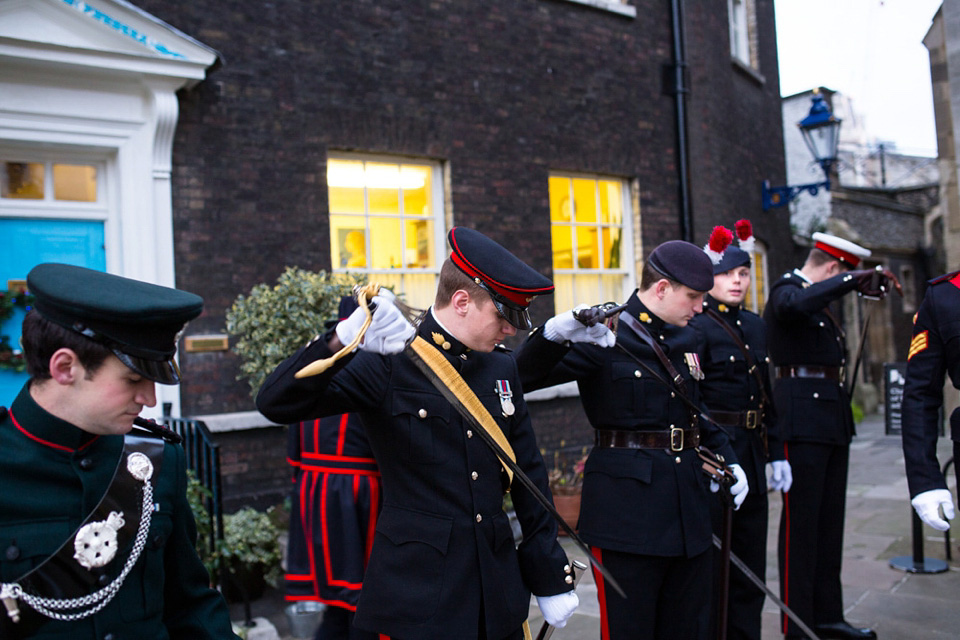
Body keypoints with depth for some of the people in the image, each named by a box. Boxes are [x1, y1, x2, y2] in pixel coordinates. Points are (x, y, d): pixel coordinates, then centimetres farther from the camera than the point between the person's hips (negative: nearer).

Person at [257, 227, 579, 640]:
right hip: (418, 592, -5)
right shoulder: (387, 365, -12)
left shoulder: (502, 368, 5)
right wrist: (343, 341, -38)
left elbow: (529, 476, 11)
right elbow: (275, 403, -21)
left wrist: (550, 578, 13)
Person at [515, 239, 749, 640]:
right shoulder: (604, 336, -10)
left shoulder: (686, 340, 13)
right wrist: (555, 332, -37)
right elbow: (522, 377, -20)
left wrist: (728, 459, 12)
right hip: (627, 511, -7)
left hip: (689, 505, 7)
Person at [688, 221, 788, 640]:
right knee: (711, 557, 4)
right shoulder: (696, 328, -11)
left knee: (751, 558, 14)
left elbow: (766, 396, 17)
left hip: (751, 452, 8)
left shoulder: (755, 326, 12)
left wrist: (776, 453, 14)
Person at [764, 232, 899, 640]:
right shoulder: (787, 290, -10)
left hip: (833, 418, 10)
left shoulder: (819, 299, 18)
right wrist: (851, 280, -29)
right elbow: (795, 306, -35)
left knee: (830, 518, 13)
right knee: (801, 520, -5)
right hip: (802, 418, -10)